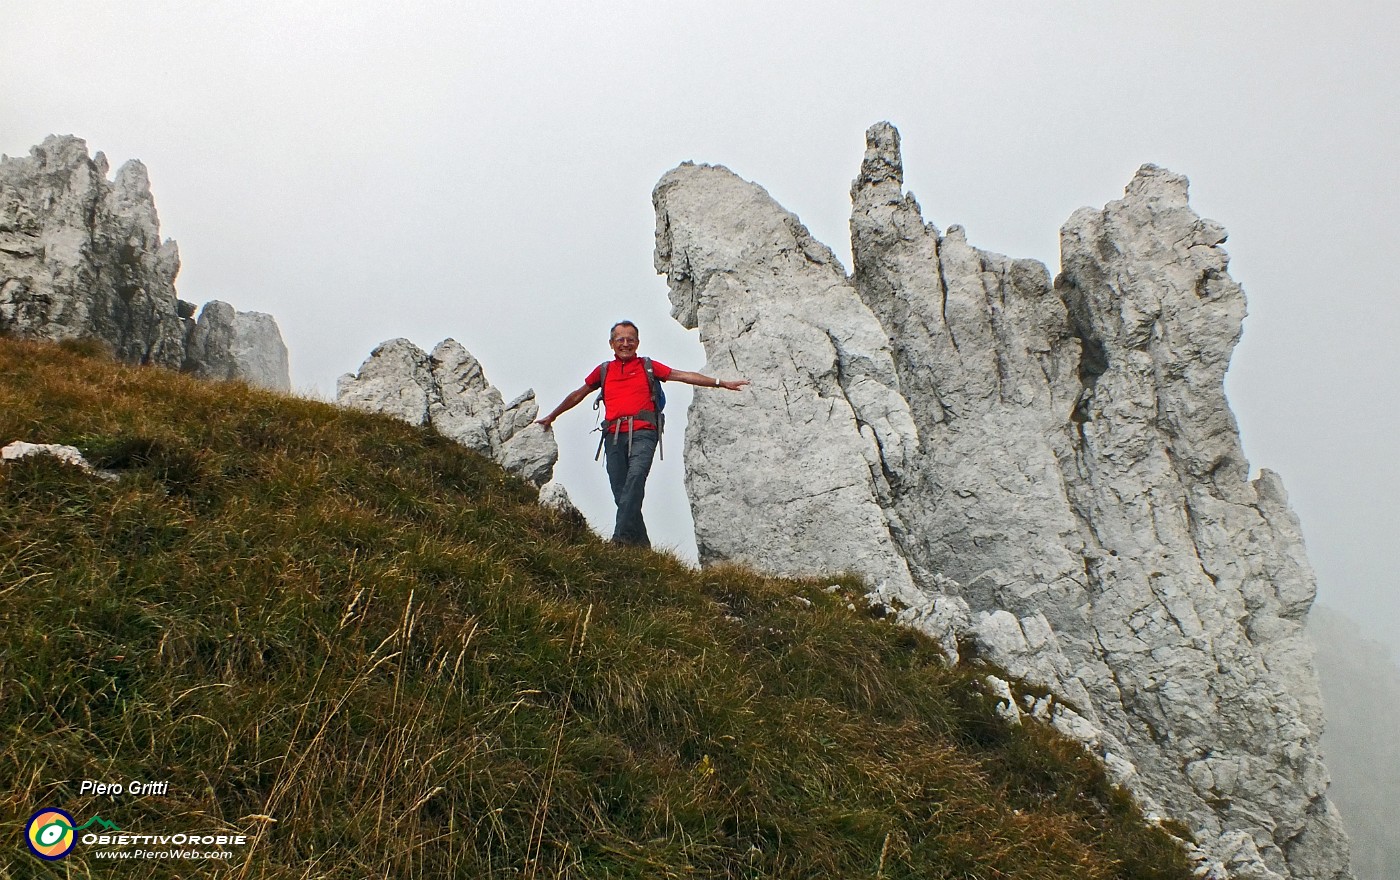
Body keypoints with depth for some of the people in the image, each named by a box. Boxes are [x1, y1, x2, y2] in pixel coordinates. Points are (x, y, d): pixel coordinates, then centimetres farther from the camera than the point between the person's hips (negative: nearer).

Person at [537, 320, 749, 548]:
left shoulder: (648, 366, 17)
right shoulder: (603, 370, 22)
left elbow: (684, 376, 14)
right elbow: (578, 395, 33)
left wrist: (721, 383, 8)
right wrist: (552, 416, 42)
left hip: (642, 433, -3)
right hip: (614, 435, 3)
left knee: (636, 476, -26)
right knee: (620, 492, -4)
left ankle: (621, 537, -35)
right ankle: (641, 543, 5)